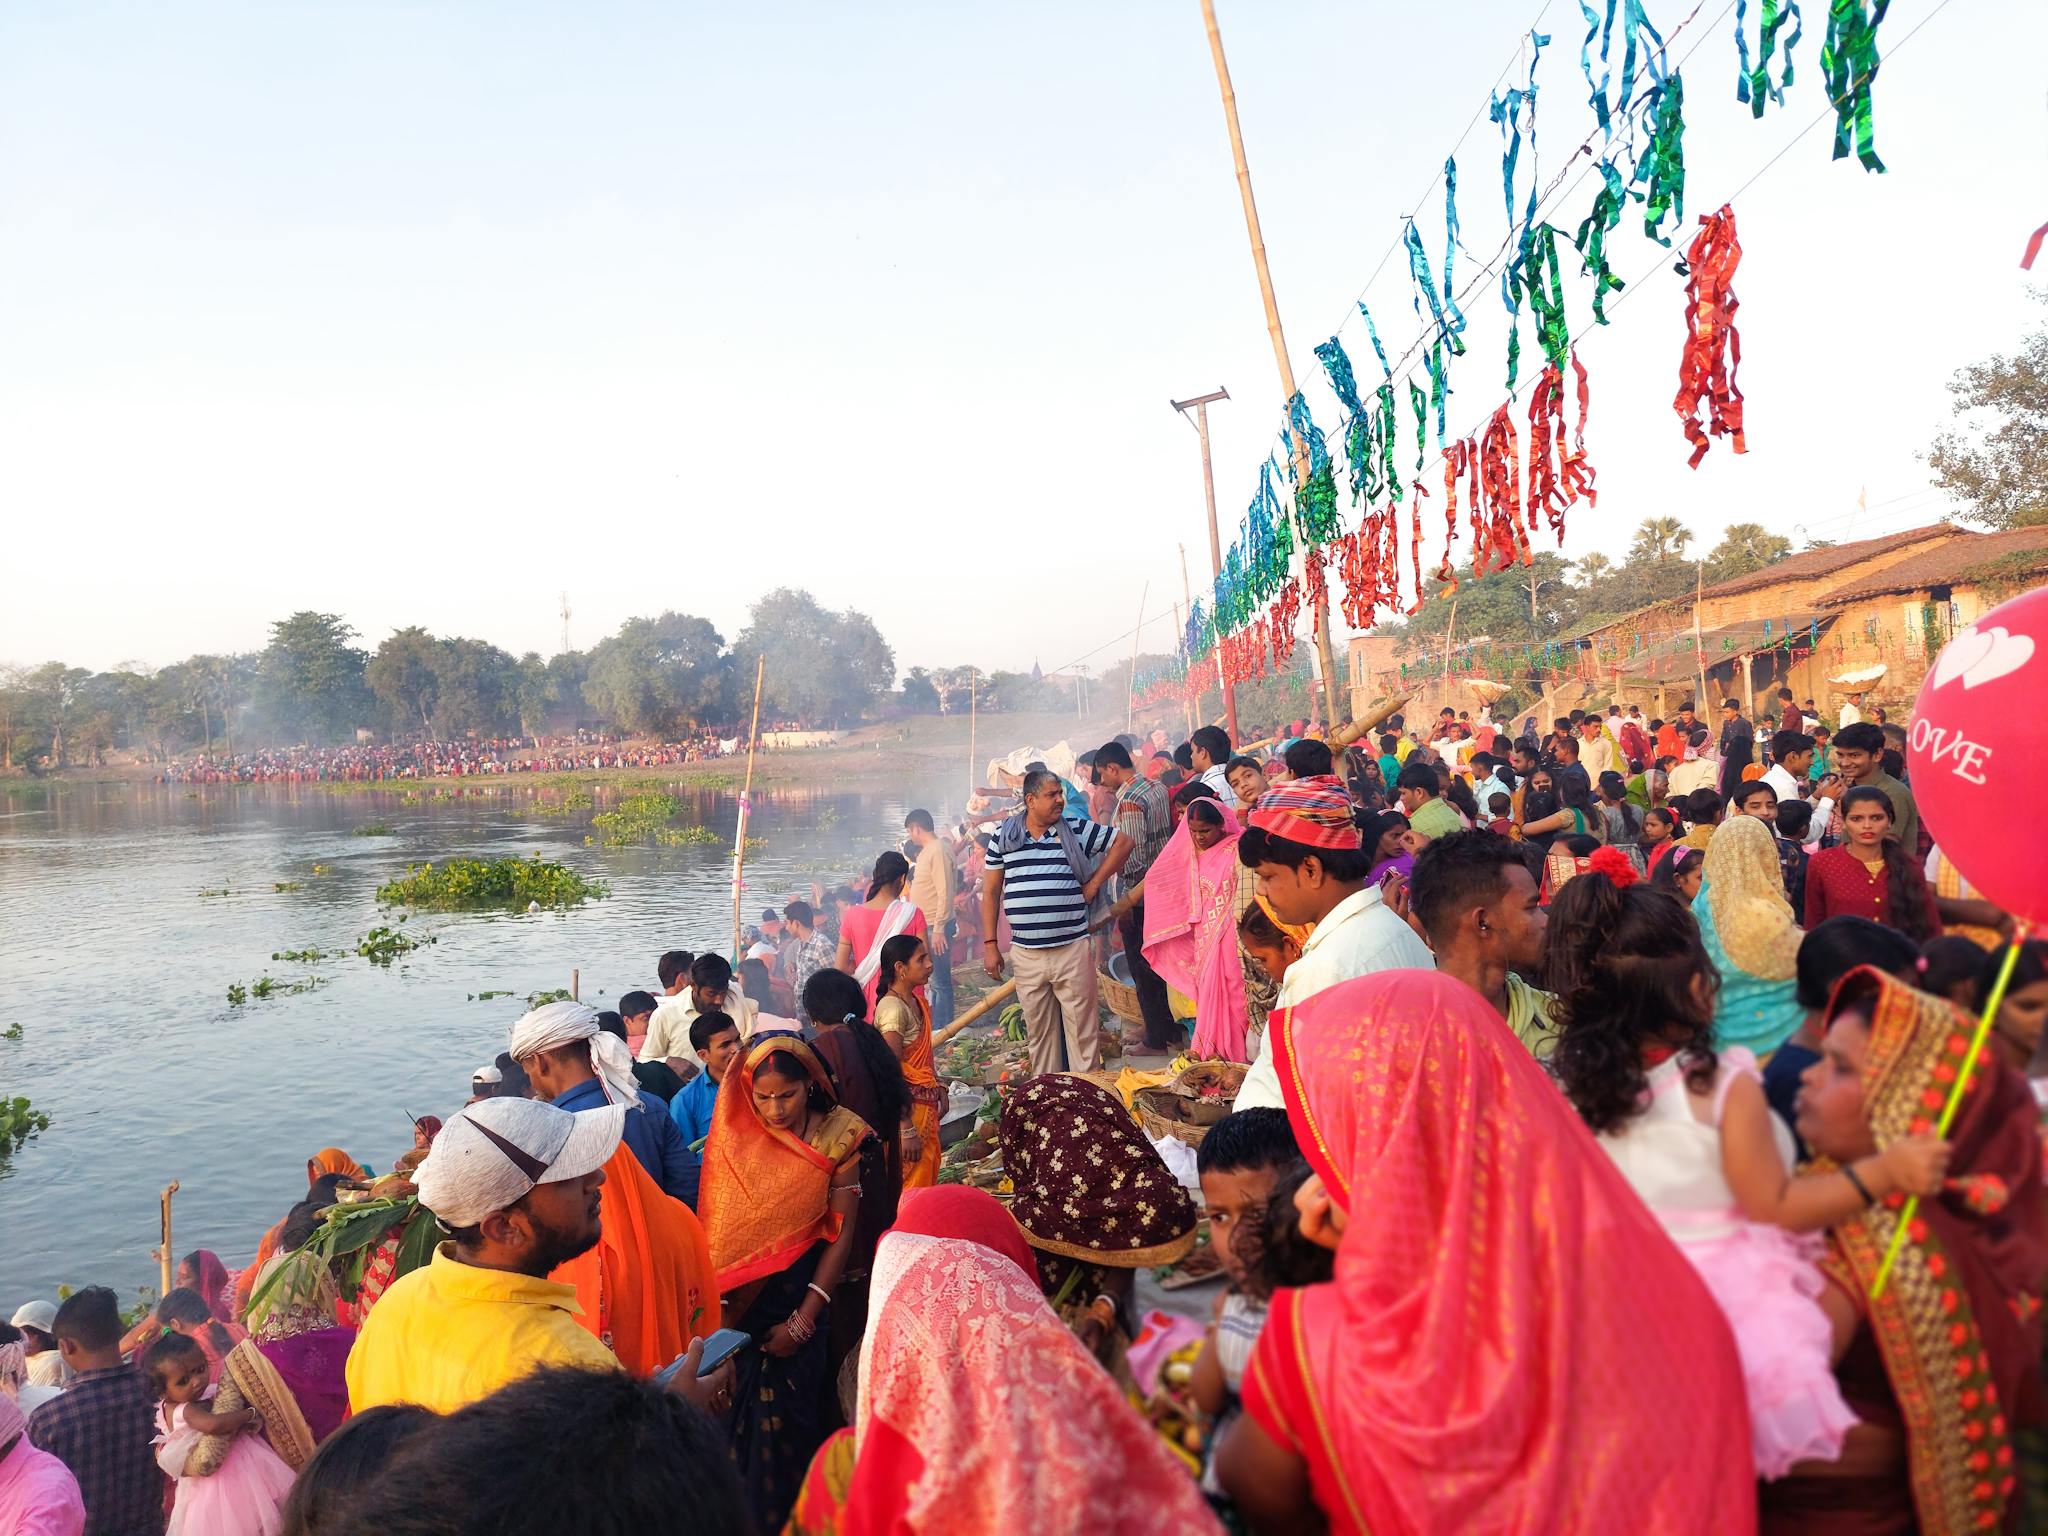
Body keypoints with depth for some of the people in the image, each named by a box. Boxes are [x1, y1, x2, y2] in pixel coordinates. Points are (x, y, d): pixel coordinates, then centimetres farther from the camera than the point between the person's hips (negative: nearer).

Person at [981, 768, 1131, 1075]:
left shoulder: (1076, 830, 2)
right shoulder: (1003, 837, 5)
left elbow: (1123, 842, 9)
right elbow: (991, 891, 9)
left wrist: (1094, 883, 3)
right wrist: (990, 945, 4)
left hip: (1073, 949, -1)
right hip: (1026, 954, 1)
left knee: (1083, 1029, 2)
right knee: (1038, 1031, 10)